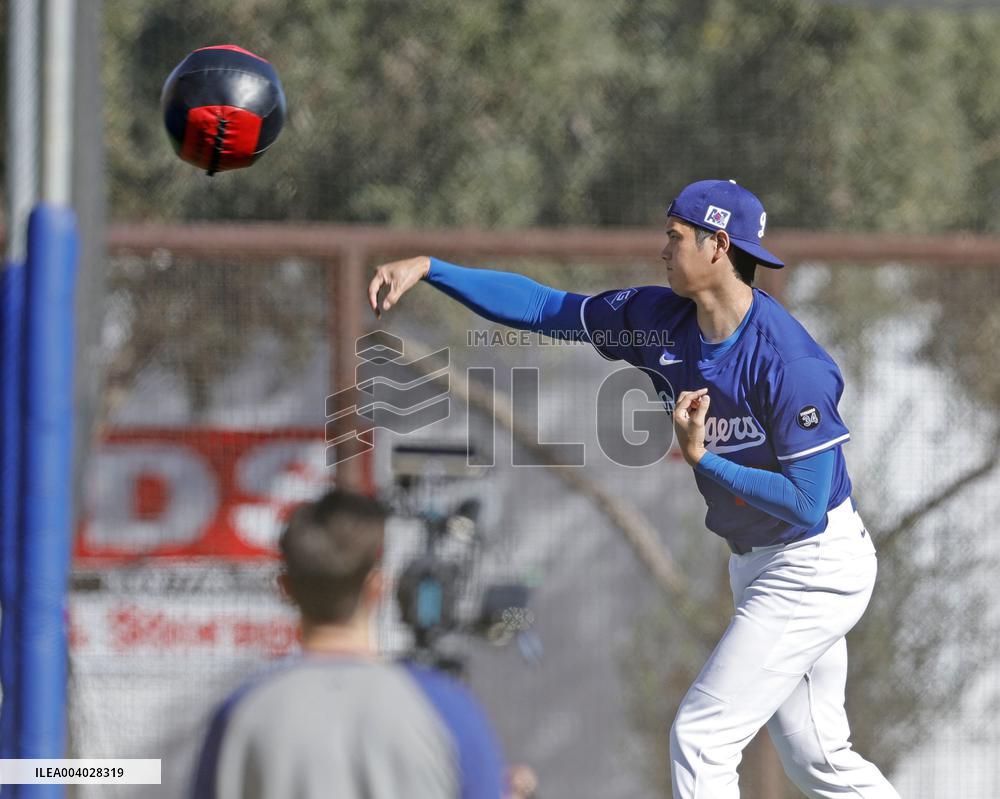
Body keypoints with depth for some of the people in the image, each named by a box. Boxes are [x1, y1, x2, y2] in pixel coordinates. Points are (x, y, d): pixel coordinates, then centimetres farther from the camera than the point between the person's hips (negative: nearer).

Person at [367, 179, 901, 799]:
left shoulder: (788, 362, -28)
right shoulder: (661, 318, -4)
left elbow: (807, 503, -27)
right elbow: (544, 309, 2)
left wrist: (701, 457, -23)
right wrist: (428, 269, -4)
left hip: (817, 562, -9)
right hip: (757, 562, 9)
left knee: (700, 739, -10)